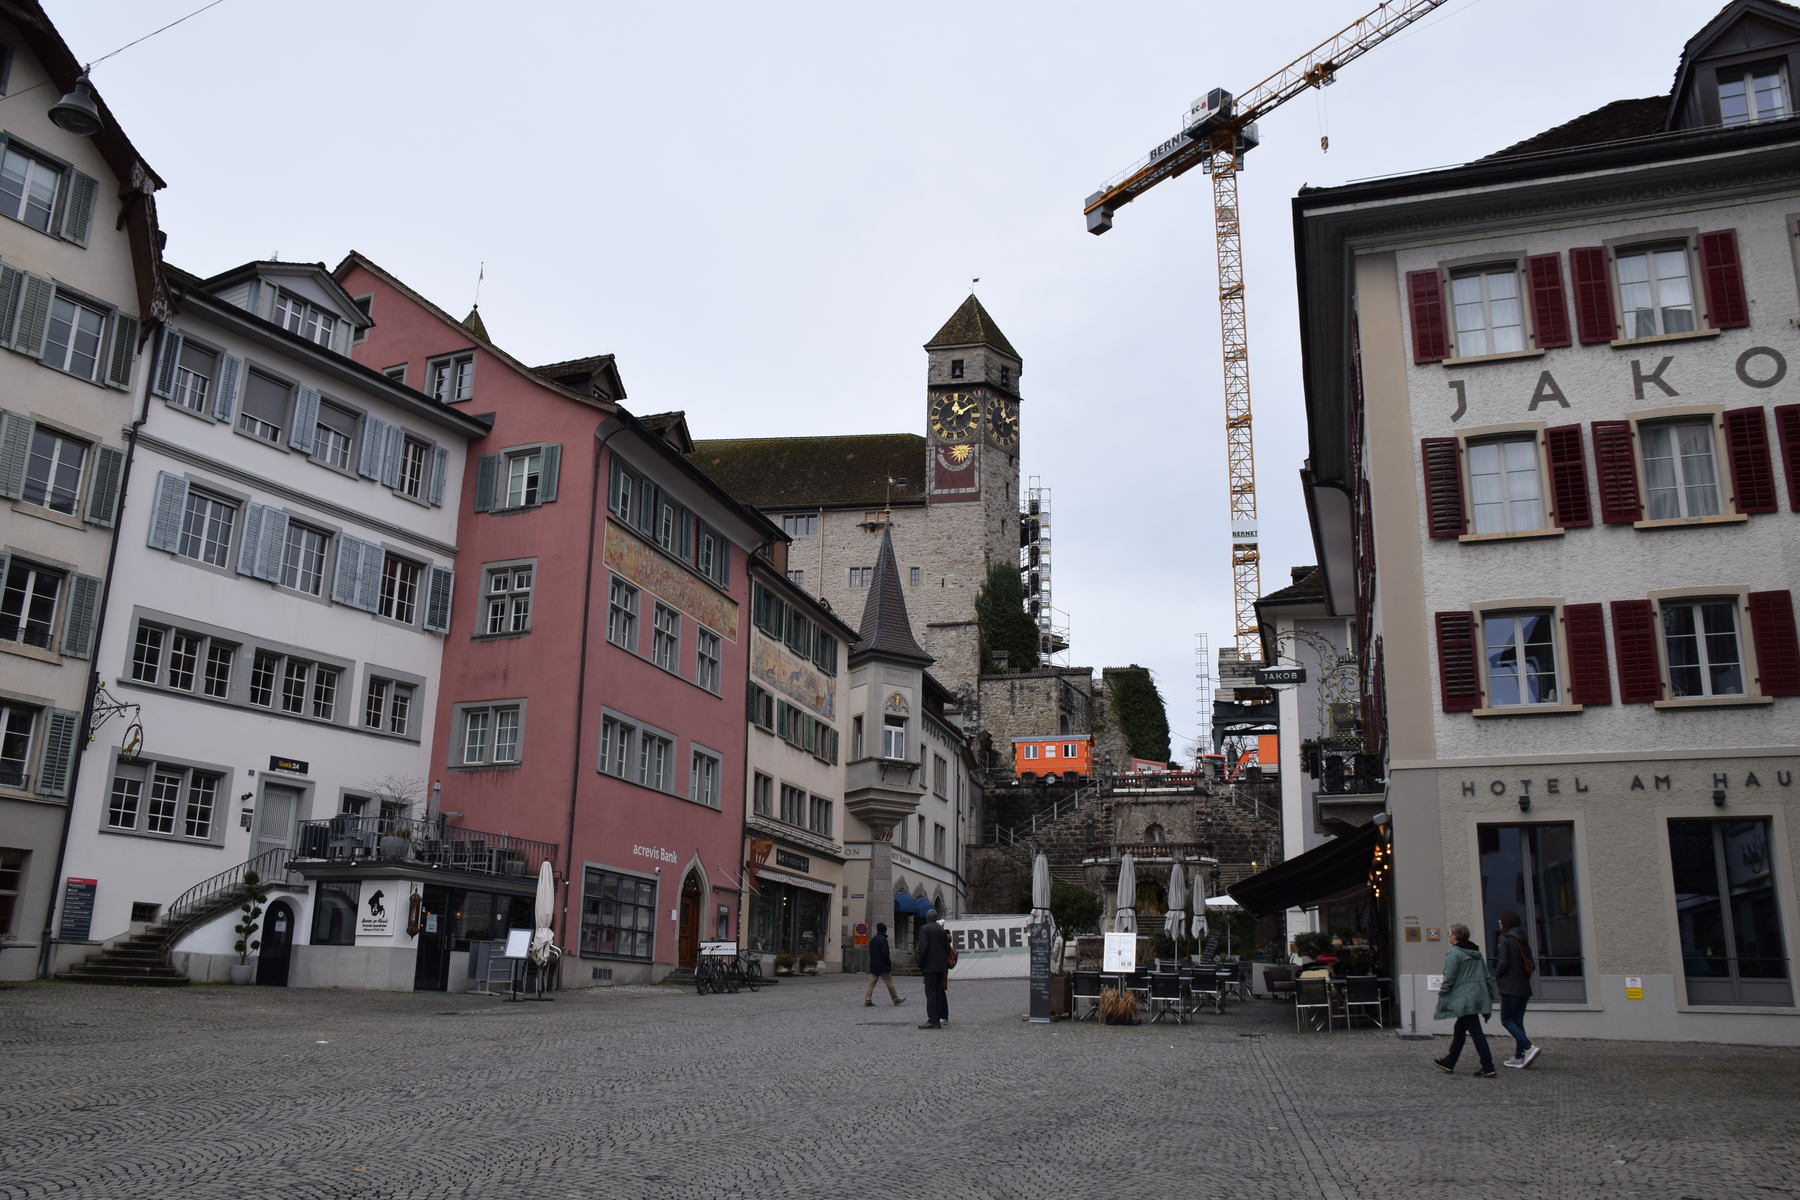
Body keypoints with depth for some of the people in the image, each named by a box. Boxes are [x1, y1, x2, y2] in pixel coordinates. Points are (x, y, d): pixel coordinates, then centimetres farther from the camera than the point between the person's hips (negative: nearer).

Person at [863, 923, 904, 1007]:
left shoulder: (872, 940, 12)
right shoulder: (883, 940, -14)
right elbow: (885, 954, -19)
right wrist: (889, 962, -8)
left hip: (873, 966, 7)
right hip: (883, 966, -7)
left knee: (871, 983, 3)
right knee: (889, 982, 4)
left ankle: (867, 1000, -5)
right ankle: (896, 999, 15)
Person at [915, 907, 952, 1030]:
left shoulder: (924, 928, -6)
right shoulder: (941, 929, 13)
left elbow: (923, 947, -16)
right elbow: (947, 947, 13)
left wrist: (920, 965, -8)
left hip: (930, 966, -6)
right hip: (941, 966, 6)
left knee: (930, 992, -7)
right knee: (938, 992, 10)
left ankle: (932, 1021, -12)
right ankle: (938, 1020, 10)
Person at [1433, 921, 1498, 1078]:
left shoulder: (1454, 953, -12)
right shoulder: (1476, 952, 14)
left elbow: (1449, 978, -15)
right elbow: (1487, 976, 16)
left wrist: (1442, 993, -4)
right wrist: (1489, 994, 20)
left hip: (1464, 999, -9)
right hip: (1478, 998, 9)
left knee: (1475, 1032, -8)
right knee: (1459, 1030, 18)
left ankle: (1488, 1068, -10)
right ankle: (1449, 1062, 27)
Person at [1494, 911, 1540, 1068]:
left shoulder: (1505, 940, -10)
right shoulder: (1523, 940, 11)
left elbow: (1503, 962, -16)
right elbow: (1531, 964, 10)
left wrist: (1497, 976, -1)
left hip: (1510, 987, -7)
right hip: (1524, 987, 7)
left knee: (1506, 1020, -1)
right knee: (1518, 1021, 11)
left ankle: (1528, 1047, -17)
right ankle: (1519, 1057, 9)